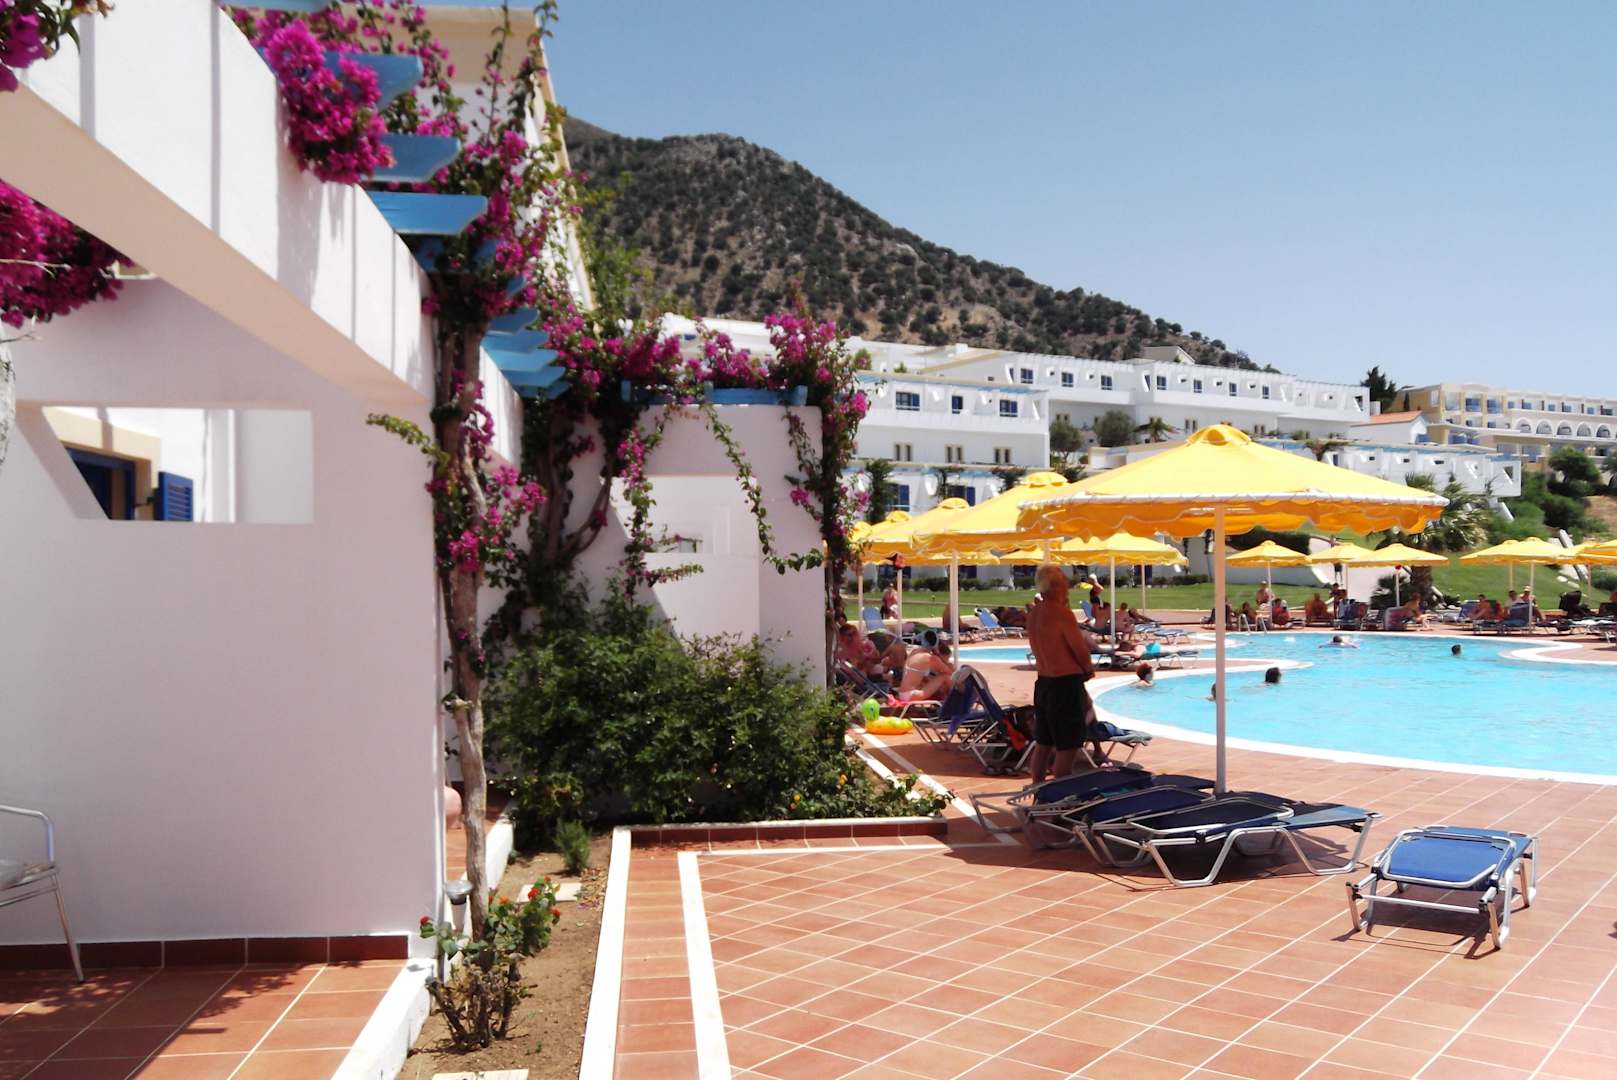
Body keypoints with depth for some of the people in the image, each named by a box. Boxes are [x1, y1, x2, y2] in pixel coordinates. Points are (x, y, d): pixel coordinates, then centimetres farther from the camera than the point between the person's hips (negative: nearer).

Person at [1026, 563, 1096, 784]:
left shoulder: (1033, 615, 8)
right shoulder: (1062, 613, -18)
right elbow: (1081, 650, -12)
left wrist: (1082, 668, 12)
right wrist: (1088, 668, 9)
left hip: (1043, 681, 8)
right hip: (1066, 684, -8)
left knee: (1042, 745, 16)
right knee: (1066, 748, -1)